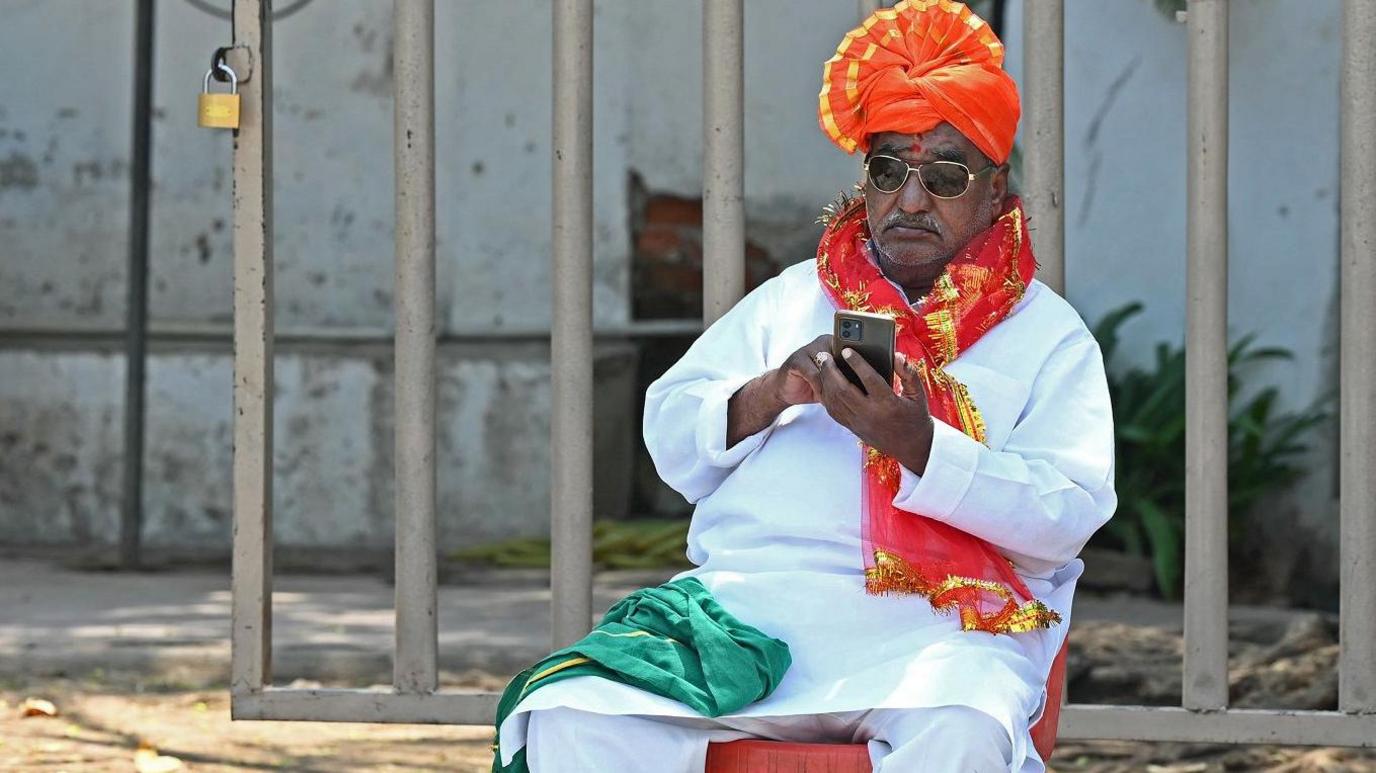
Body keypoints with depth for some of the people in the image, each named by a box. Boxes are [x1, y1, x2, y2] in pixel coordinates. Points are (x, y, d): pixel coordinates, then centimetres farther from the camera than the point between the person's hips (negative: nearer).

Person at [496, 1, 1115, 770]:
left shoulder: (1051, 337, 14)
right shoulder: (792, 299, 25)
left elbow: (1067, 515, -2)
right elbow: (670, 434, 16)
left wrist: (919, 447, -17)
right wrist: (771, 393, -5)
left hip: (936, 626, -3)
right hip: (751, 600, 3)